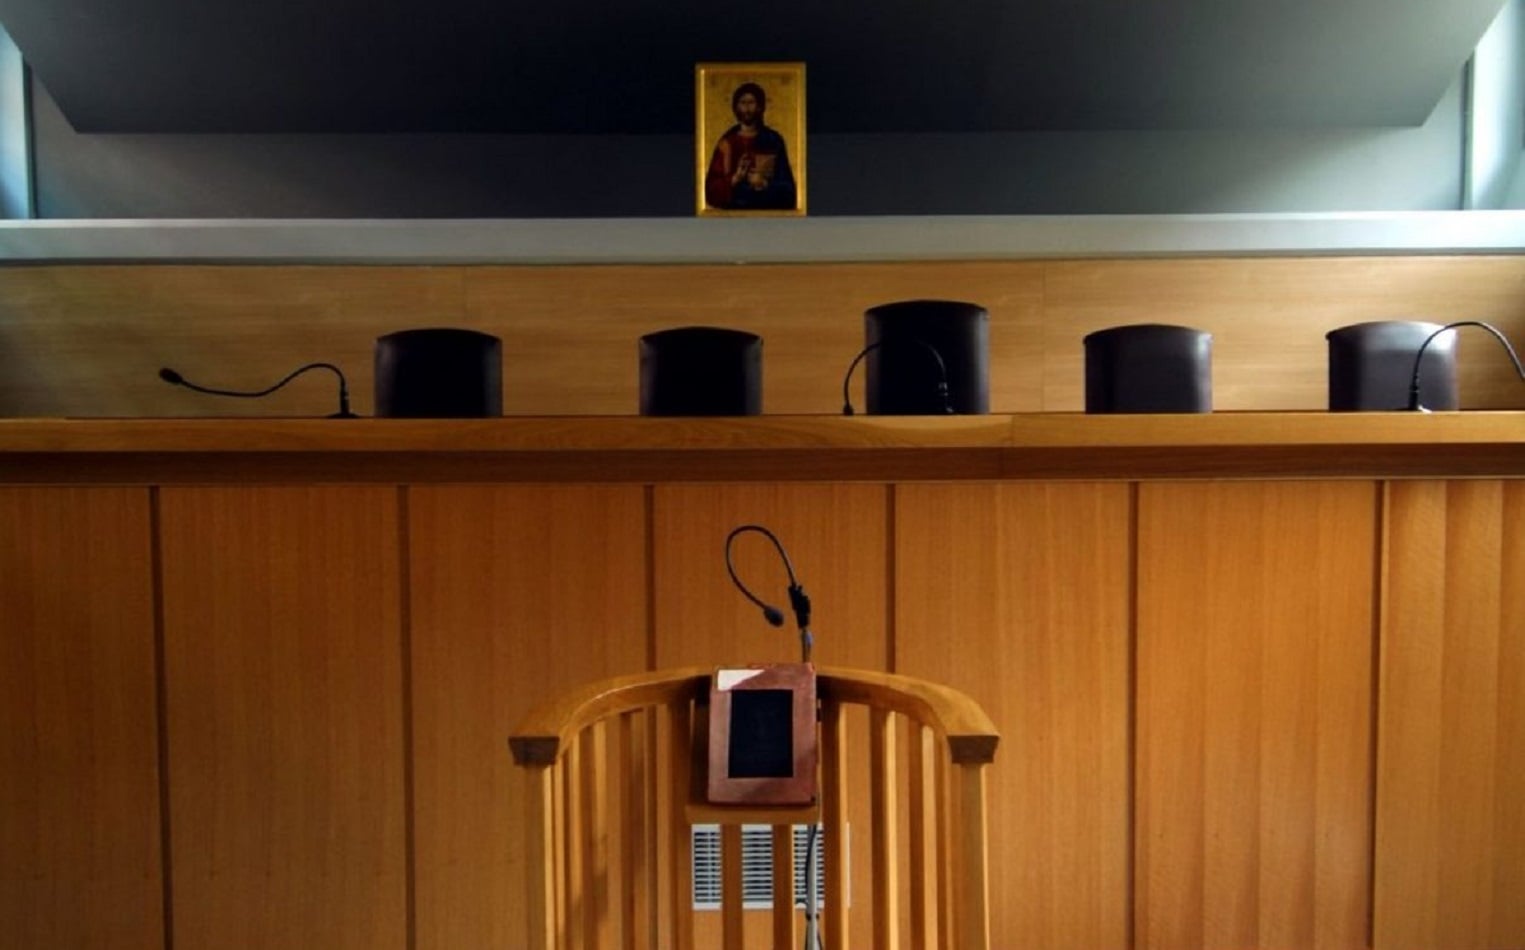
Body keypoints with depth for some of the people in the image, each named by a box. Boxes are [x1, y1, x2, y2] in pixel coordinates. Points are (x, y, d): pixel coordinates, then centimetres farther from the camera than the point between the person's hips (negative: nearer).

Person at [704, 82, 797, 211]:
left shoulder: (774, 140, 4)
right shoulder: (727, 142, 4)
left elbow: (787, 186, 4)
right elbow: (712, 188, 1)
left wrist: (765, 183, -13)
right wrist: (735, 178, -15)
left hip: (768, 210, 0)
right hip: (734, 208, 0)